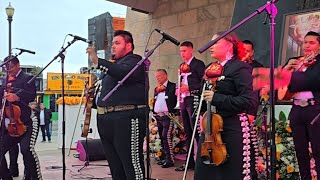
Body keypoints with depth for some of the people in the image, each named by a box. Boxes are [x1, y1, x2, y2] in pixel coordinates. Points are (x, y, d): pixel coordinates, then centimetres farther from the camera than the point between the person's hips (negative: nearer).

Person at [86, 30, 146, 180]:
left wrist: (98, 62, -33)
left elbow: (124, 73, -25)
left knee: (132, 166, -10)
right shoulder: (113, 65, 25)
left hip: (127, 119, -9)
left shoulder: (134, 60, -2)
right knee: (115, 168, 14)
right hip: (106, 119, 9)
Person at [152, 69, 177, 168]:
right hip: (158, 116, 8)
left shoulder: (172, 86, -3)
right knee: (162, 137, 10)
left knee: (166, 136, -15)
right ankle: (166, 158, 18)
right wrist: (154, 113, 12)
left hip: (167, 116, -8)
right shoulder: (156, 89, 21)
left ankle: (170, 160, -11)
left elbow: (173, 101, -11)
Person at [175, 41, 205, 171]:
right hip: (183, 101, 8)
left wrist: (189, 87, -18)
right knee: (187, 133, 11)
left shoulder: (198, 64, -4)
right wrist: (179, 90, 5)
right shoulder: (182, 66, 19)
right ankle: (190, 161, 18)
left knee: (196, 132, -10)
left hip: (193, 100, -8)